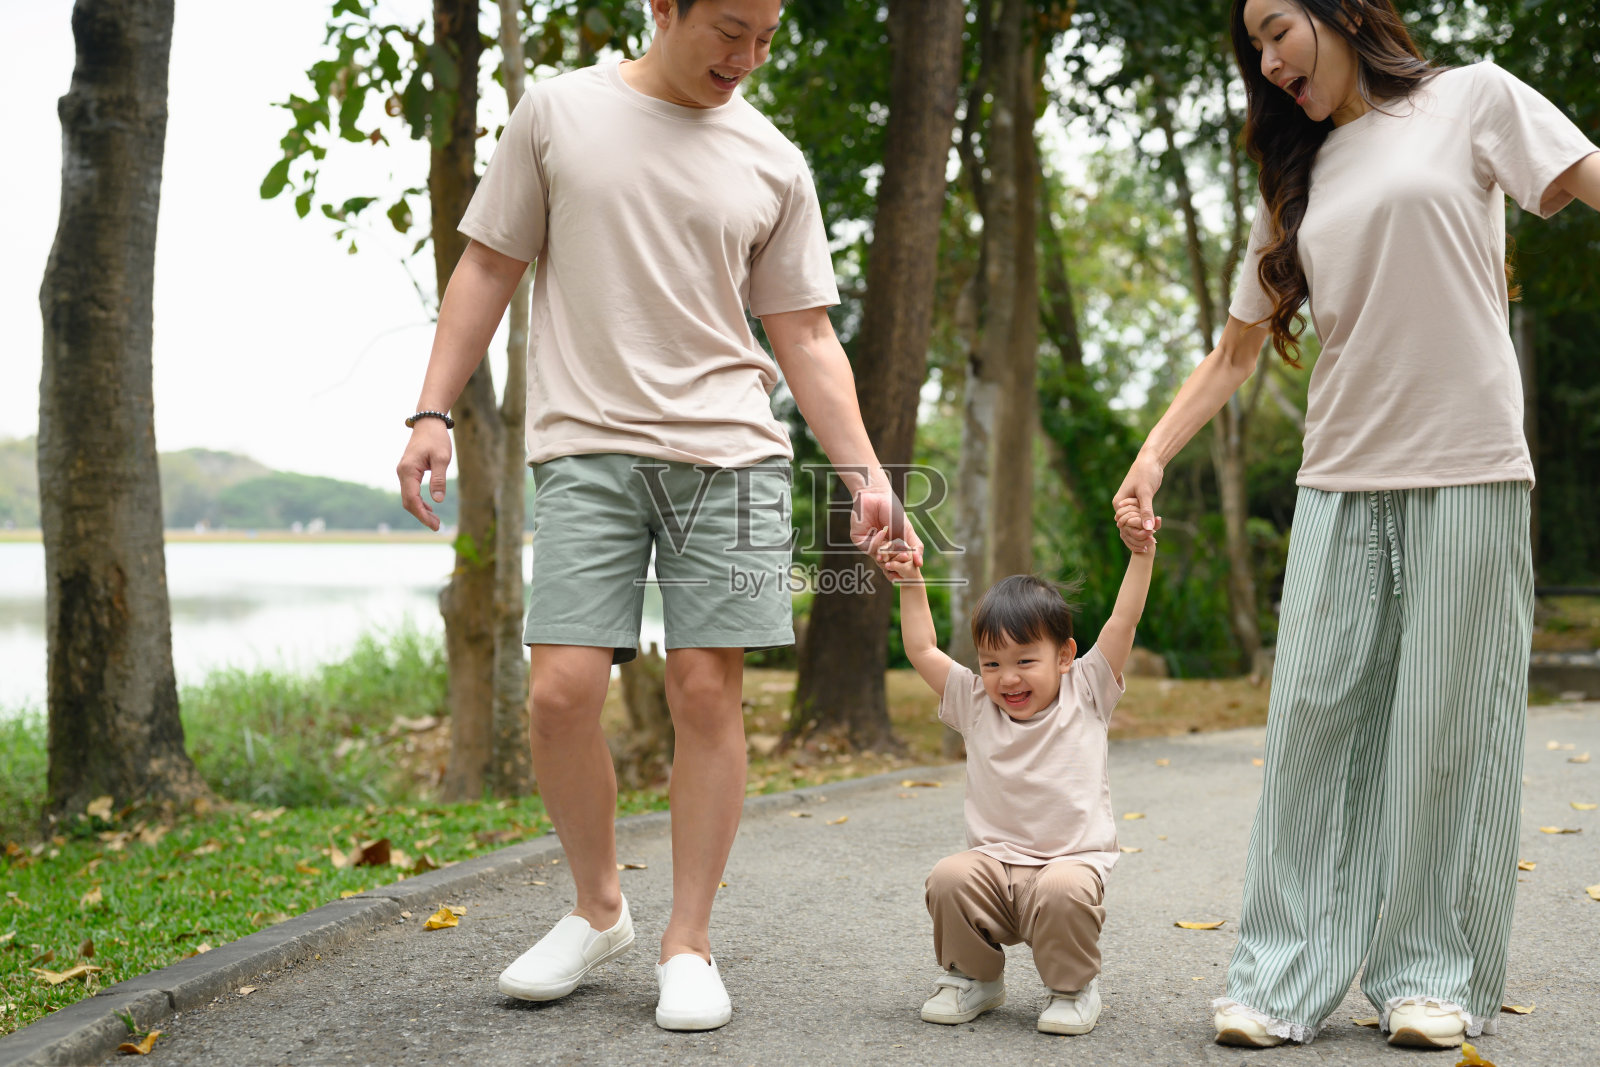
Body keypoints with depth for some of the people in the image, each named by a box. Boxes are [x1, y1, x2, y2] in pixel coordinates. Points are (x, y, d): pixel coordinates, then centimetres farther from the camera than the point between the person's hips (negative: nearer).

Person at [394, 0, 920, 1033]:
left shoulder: (774, 164, 9)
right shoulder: (559, 112, 6)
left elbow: (805, 335, 10)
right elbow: (489, 267, 9)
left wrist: (863, 471, 1)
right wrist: (434, 410, 1)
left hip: (730, 453, 1)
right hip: (586, 449, -1)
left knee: (708, 692, -2)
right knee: (562, 692, -8)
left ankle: (690, 943, 12)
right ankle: (599, 910, 17)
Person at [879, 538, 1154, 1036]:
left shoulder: (1086, 694, 3)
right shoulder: (975, 704, 8)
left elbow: (1123, 621, -3)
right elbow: (922, 650, 11)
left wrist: (1141, 552, -11)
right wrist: (911, 584, 9)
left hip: (1072, 859, -3)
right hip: (993, 865, 3)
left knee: (1064, 890, -36)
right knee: (948, 879, -27)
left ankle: (1074, 987, -4)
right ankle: (973, 979, 2)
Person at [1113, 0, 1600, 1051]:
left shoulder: (1471, 100, 7)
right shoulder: (1299, 182, 19)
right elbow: (1236, 352, 19)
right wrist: (1151, 458, 9)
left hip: (1468, 467, -4)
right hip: (1340, 481, 4)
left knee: (1450, 722, -1)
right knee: (1315, 715, -2)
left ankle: (1435, 976, 11)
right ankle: (1285, 980, 3)